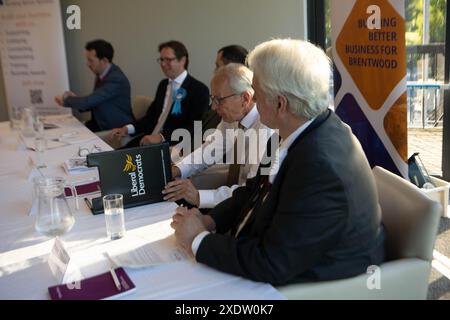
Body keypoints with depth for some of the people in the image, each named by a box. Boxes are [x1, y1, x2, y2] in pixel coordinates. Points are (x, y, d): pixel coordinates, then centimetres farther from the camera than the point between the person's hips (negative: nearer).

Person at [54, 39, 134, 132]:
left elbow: (87, 102, -24)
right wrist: (75, 99, -3)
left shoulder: (116, 79, -22)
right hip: (100, 125, 8)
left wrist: (66, 99, -7)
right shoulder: (101, 75, 5)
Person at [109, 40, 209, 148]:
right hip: (150, 140, 7)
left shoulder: (199, 90, -8)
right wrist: (127, 129, 1)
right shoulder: (163, 84, 16)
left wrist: (161, 137, -26)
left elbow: (194, 128, -16)